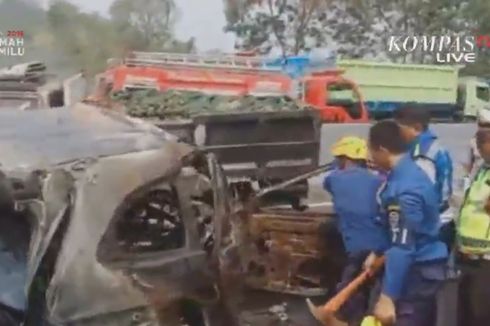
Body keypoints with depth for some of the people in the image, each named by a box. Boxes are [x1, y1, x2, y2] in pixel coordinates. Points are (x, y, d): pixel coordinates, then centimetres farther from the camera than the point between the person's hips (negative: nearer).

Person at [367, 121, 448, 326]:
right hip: (424, 266, 10)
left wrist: (387, 297, -29)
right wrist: (377, 252, 23)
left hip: (418, 271, -10)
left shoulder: (405, 189, -26)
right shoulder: (409, 172, 5)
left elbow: (403, 247, -29)